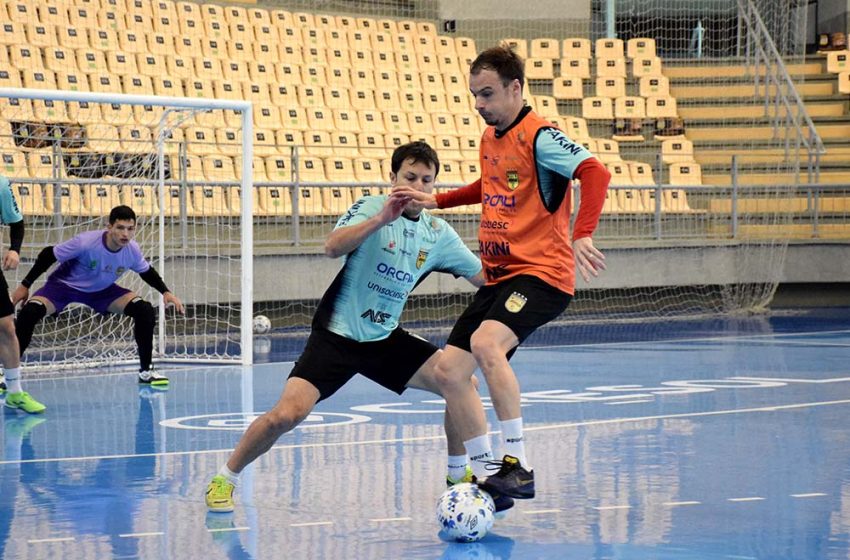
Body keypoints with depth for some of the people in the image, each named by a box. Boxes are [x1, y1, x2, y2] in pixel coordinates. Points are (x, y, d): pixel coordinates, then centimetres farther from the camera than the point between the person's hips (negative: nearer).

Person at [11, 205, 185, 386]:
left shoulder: (132, 250, -19)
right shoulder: (85, 242, -33)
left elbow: (146, 272, 5)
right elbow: (48, 254, -20)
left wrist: (166, 292, -7)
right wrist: (25, 285, -15)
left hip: (102, 291, 4)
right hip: (63, 285, -4)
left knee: (145, 311, -15)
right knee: (29, 313, -29)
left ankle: (146, 370, 1)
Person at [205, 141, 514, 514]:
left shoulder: (438, 233, 3)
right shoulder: (371, 209, -12)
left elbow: (485, 277, 8)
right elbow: (332, 247, -31)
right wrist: (380, 220, -43)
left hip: (385, 339, 5)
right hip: (336, 337, -5)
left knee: (462, 383, -8)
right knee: (288, 413, -21)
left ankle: (458, 478, 11)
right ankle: (224, 480, 2)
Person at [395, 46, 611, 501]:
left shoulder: (538, 136, -13)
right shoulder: (490, 139, 14)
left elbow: (596, 172, -26)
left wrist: (581, 235, -37)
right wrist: (437, 201, 27)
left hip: (541, 272, -9)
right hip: (498, 276, 9)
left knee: (486, 343, -32)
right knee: (448, 370, 1)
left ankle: (517, 464, -26)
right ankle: (486, 475, 11)